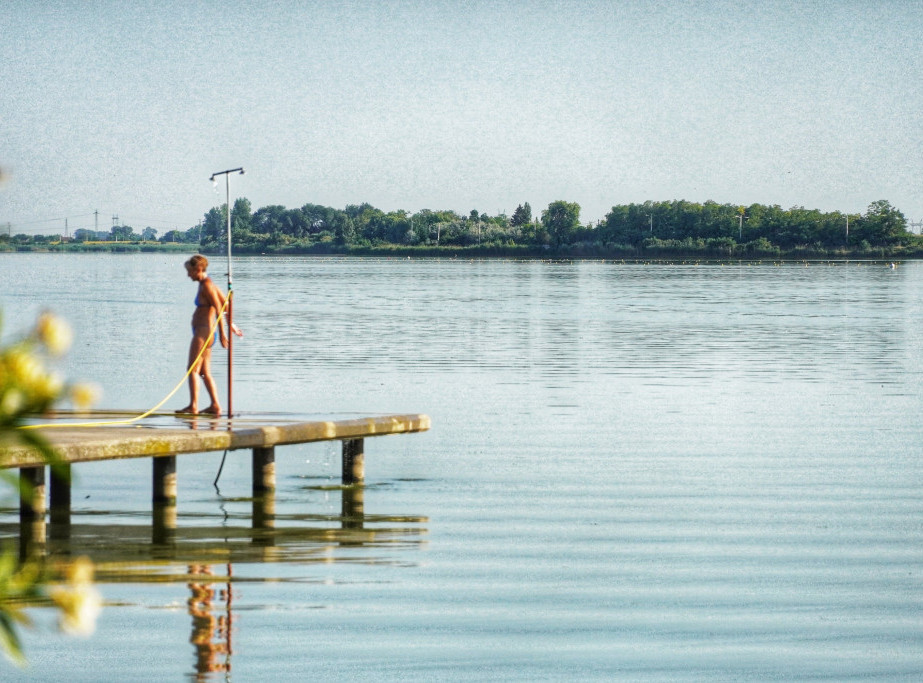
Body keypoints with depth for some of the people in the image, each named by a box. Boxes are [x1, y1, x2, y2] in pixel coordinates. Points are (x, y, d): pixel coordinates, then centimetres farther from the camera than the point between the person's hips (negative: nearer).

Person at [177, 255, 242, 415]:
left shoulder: (207, 286, -14)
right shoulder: (207, 284, 16)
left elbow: (219, 309, -19)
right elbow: (225, 303, 23)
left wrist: (222, 334, -21)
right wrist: (232, 325, 28)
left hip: (204, 331, -10)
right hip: (204, 332, 10)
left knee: (193, 369, -12)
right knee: (205, 372, 12)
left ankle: (193, 405, -15)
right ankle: (215, 405, 11)